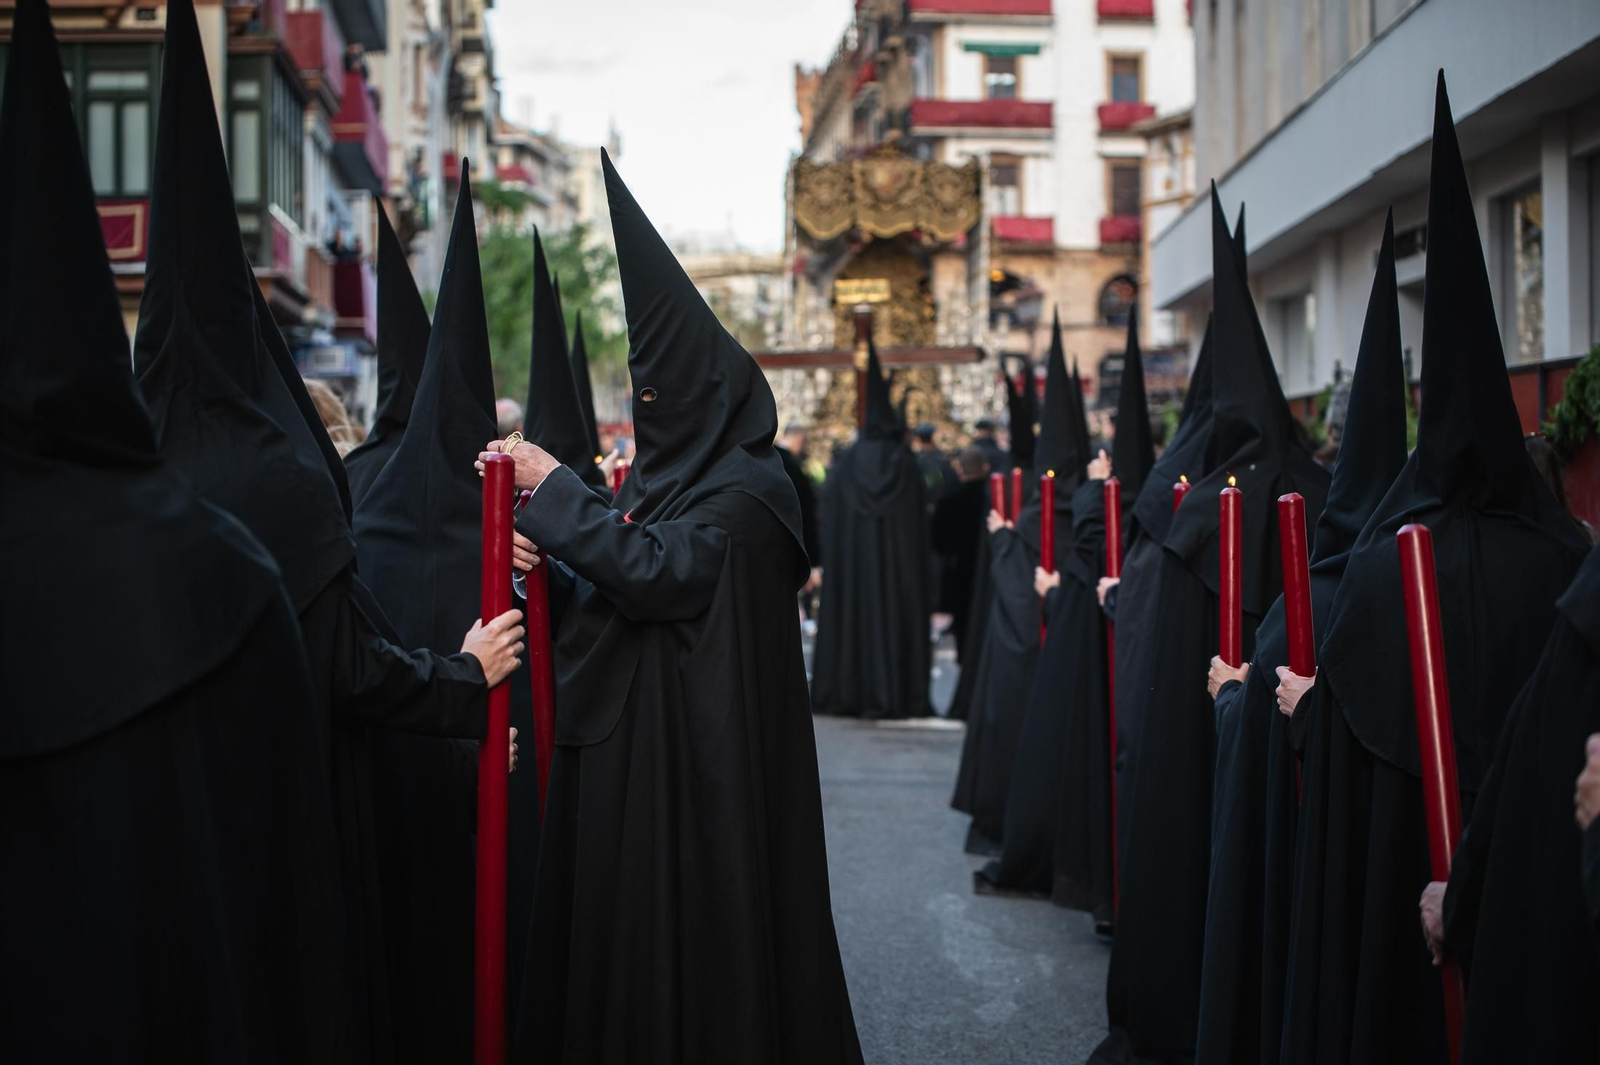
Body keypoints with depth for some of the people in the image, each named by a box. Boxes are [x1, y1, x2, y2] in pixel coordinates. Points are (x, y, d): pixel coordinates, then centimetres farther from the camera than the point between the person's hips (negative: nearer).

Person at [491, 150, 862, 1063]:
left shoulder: (746, 489, -13)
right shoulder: (674, 470, 13)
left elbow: (656, 572, -24)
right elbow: (625, 586, 15)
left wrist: (558, 490, -16)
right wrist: (547, 548, -3)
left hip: (698, 766, -9)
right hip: (631, 749, 9)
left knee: (692, 915, -2)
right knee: (625, 911, 12)